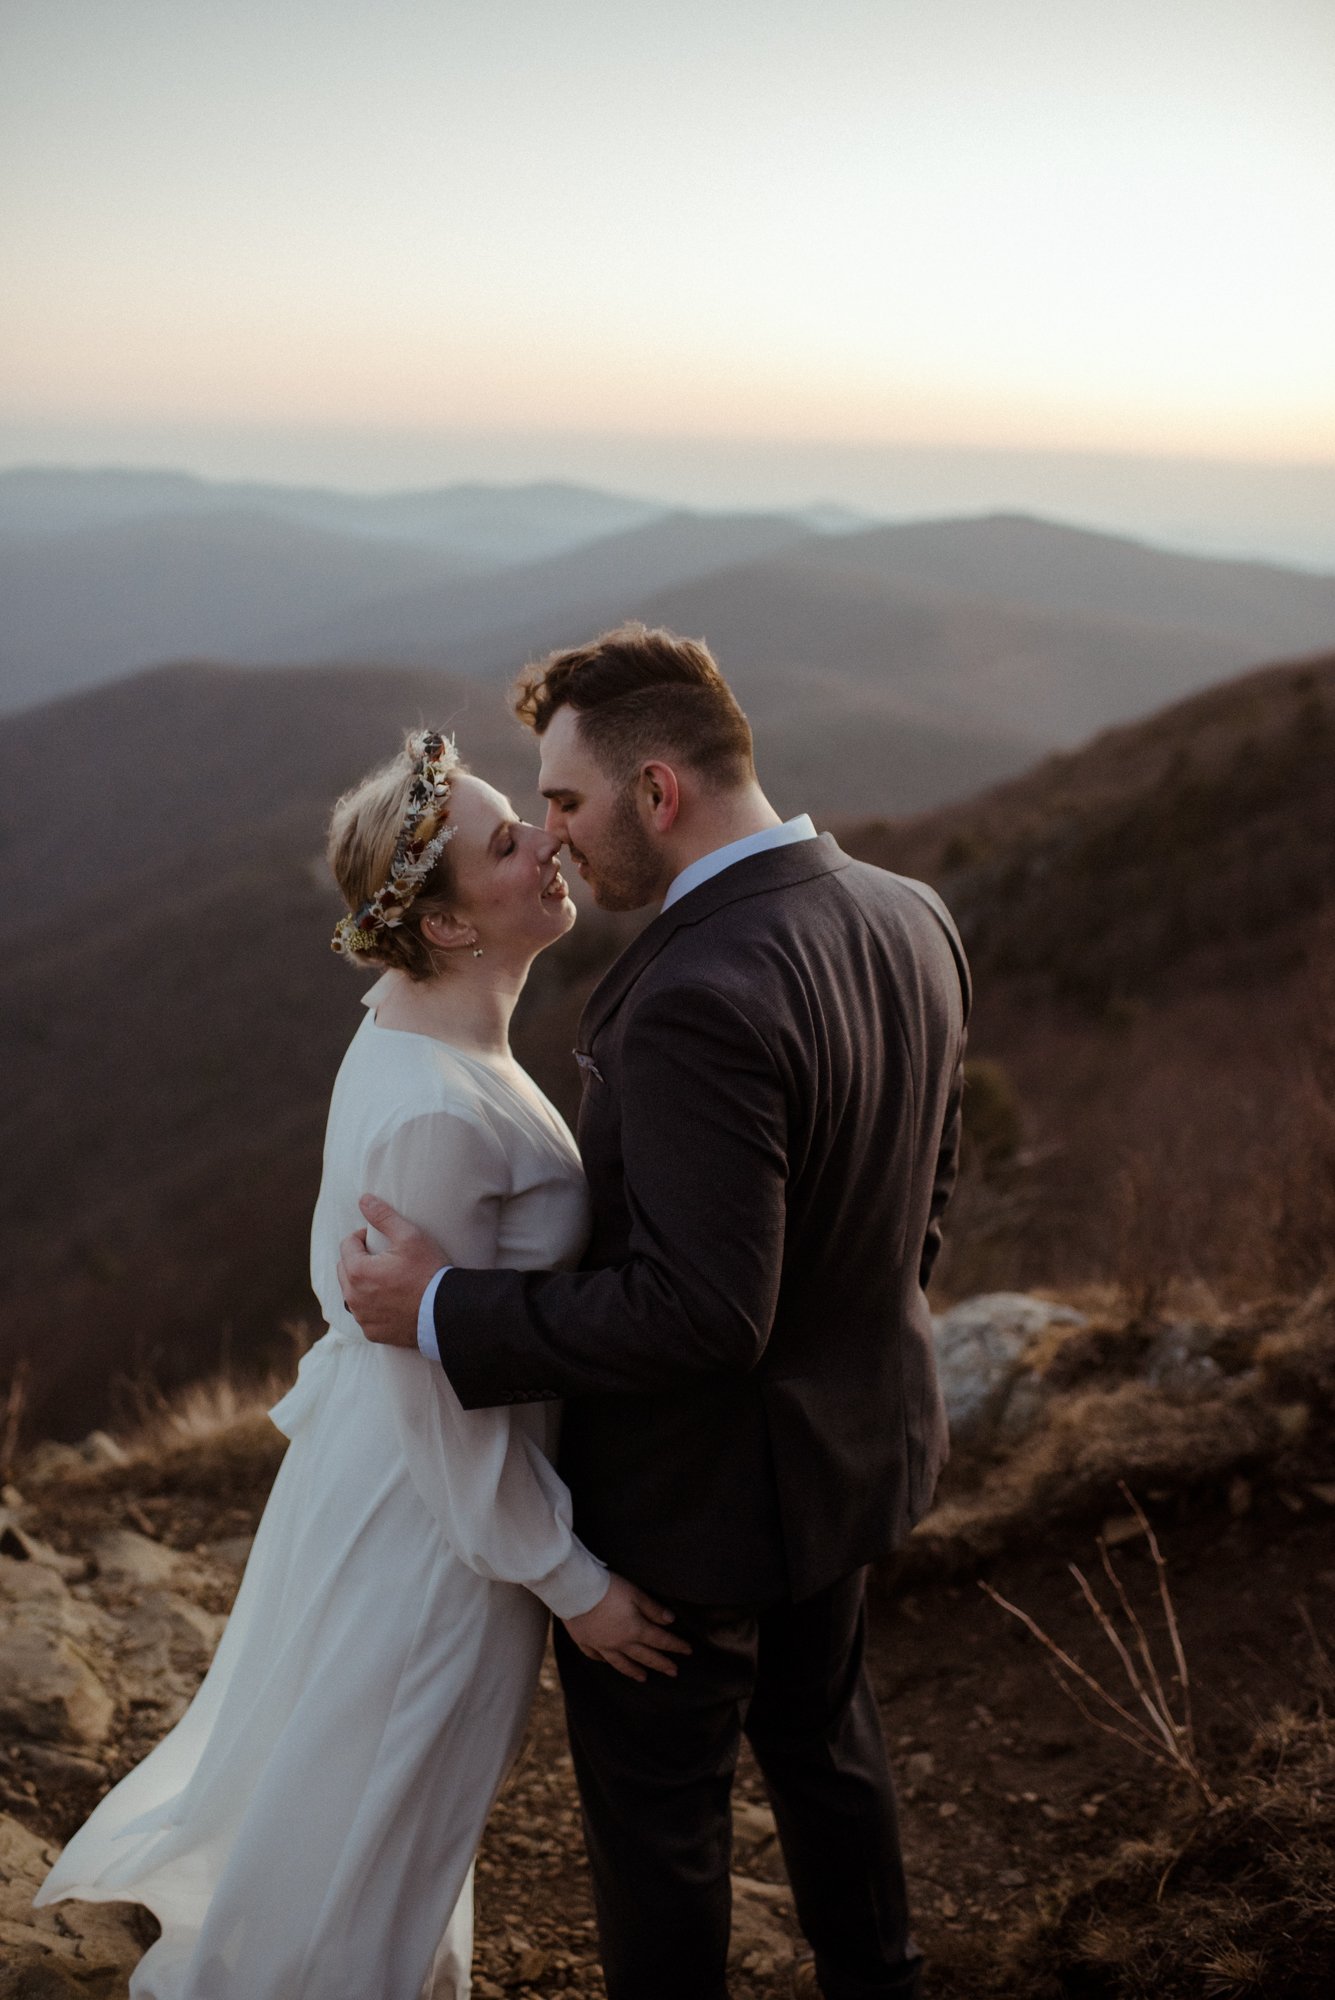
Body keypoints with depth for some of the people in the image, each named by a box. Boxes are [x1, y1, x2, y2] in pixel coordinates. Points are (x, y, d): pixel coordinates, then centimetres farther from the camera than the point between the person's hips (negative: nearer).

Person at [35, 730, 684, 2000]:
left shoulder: (416, 1024, -4)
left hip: (374, 1455, 9)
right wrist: (572, 1581, -16)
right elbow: (447, 1398, -26)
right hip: (435, 1515, -9)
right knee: (370, 1813, 17)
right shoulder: (434, 1111, -33)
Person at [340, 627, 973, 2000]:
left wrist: (444, 1314, -24)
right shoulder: (910, 920, -6)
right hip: (853, 1436, 9)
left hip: (697, 1490, -9)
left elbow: (699, 1313, -33)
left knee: (656, 1806, 16)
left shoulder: (694, 998, -34)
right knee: (821, 1734, 31)